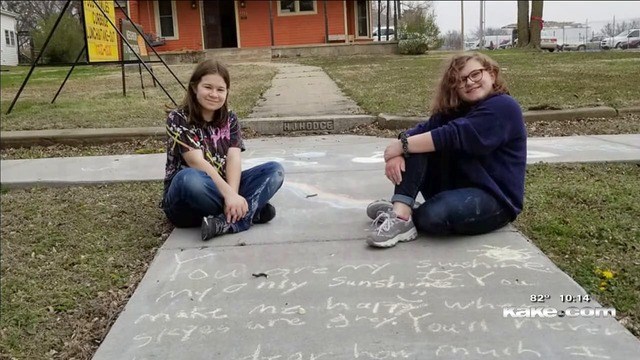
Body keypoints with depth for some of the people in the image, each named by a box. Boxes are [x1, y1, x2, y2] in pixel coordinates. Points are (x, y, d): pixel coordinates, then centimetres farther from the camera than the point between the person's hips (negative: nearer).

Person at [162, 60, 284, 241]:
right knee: (189, 178, -39)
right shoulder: (178, 119, -9)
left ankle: (226, 223, -32)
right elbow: (197, 162, -21)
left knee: (275, 170, -13)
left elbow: (233, 159, -10)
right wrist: (229, 194, -33)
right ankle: (251, 211, -24)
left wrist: (232, 194, -29)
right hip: (186, 205, -5)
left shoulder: (230, 119, 6)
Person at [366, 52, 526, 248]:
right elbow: (422, 129, -3)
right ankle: (400, 212, -25)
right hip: (455, 187, 7)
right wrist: (397, 152, -23)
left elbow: (454, 136, -25)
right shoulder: (454, 109, 13)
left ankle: (404, 215, -4)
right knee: (417, 143, -13)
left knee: (433, 216, -36)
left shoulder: (503, 107, -13)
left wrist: (402, 146, -23)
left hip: (494, 198, -7)